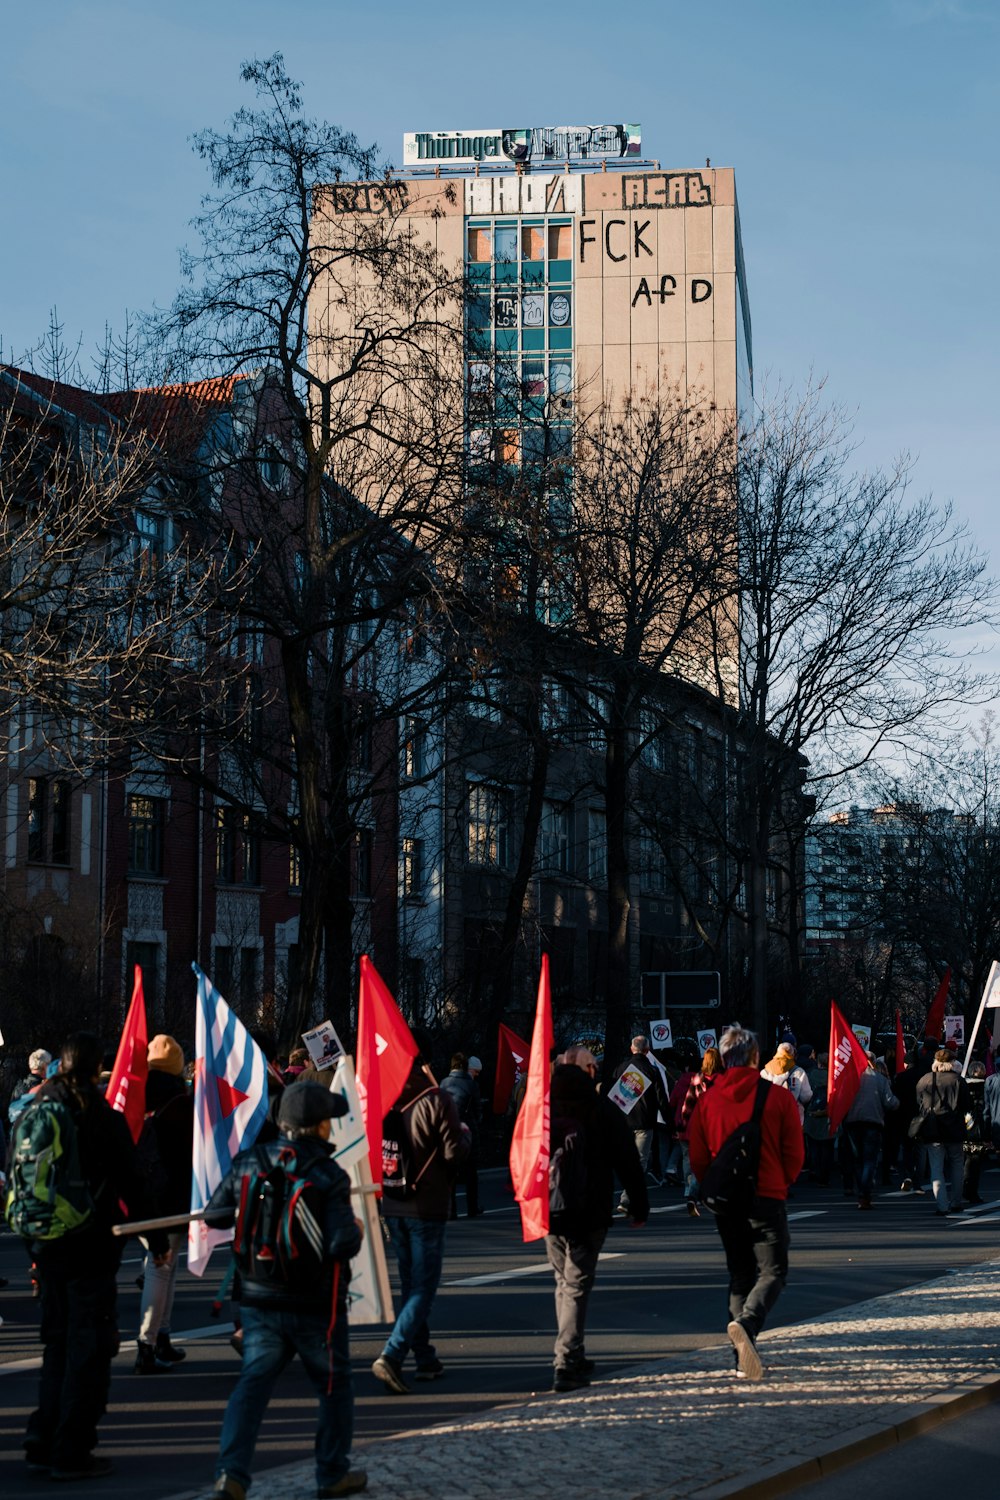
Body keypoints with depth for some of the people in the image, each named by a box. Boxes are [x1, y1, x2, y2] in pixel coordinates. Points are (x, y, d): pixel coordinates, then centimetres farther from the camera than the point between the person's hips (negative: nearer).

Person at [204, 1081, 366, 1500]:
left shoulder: (248, 1163, -3)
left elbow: (215, 1214, 7)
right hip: (315, 1306, -3)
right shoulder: (329, 1178, -17)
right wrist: (355, 1229, -3)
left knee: (253, 1383, 4)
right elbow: (342, 1245, -24)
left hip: (260, 1301, 4)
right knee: (334, 1386, 16)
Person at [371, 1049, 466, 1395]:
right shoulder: (438, 1101, -12)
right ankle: (391, 1356, -17)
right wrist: (465, 1135, 8)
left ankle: (425, 1359, 23)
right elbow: (454, 1153, -12)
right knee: (423, 1286, -2)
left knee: (410, 1283, 17)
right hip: (428, 1207, -5)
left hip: (393, 1205, 5)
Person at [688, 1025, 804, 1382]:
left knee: (740, 1274, 14)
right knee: (772, 1272, 2)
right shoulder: (779, 1097, -6)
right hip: (767, 1198, -3)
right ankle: (746, 1323, -27)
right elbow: (794, 1154, -2)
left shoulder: (707, 1100, 0)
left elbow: (697, 1157, 4)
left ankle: (744, 1359, 10)